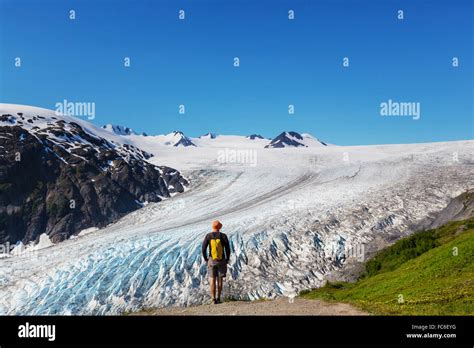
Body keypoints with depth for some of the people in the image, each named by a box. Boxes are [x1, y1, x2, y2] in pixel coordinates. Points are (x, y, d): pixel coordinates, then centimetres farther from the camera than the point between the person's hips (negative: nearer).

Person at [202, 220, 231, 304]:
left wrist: (205, 259, 7)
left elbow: (203, 249, -7)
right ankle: (218, 298, 16)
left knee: (212, 280, 4)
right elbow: (228, 249, -7)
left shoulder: (208, 236, -6)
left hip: (211, 261, 0)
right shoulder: (223, 236, -7)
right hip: (221, 261, 0)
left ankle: (214, 299, -5)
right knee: (220, 280, 13)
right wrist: (227, 259, 7)